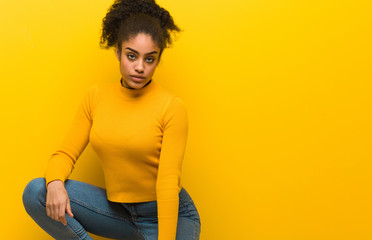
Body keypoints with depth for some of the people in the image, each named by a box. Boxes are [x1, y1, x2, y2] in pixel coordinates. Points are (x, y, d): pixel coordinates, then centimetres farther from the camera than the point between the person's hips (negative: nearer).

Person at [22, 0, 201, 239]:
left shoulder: (172, 107, -14)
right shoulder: (96, 96, 1)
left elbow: (168, 183, -19)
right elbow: (66, 153, 0)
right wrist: (55, 183, -22)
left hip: (169, 214, -5)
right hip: (117, 209, 5)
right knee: (36, 192, -13)